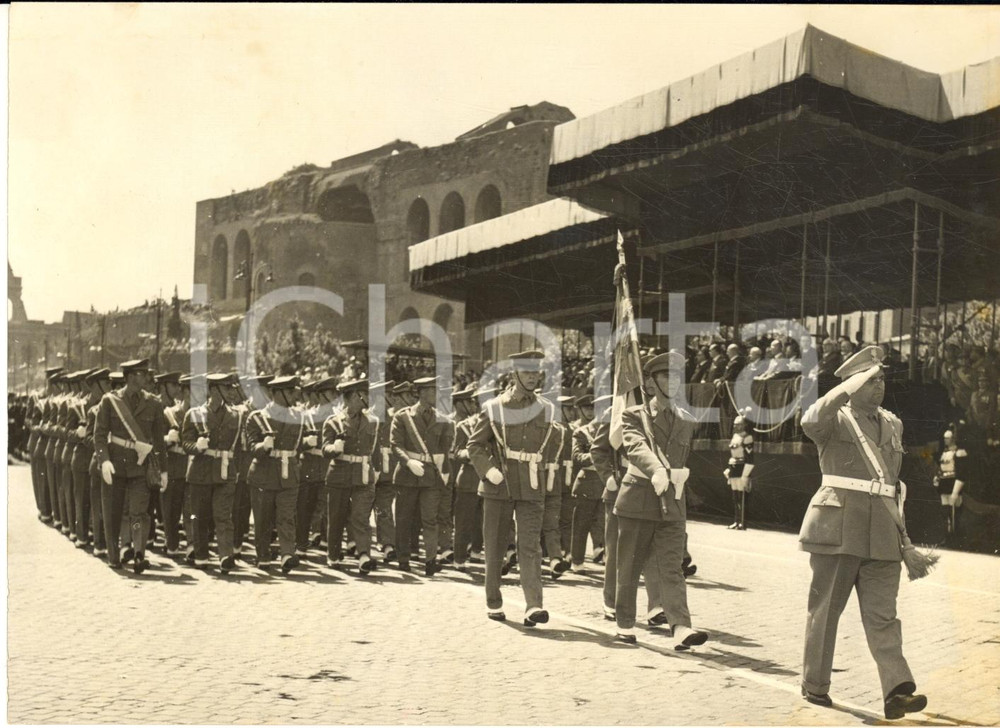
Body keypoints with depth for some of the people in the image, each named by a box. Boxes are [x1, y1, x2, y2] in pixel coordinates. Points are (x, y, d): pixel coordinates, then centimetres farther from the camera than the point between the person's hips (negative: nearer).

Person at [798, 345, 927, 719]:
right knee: (826, 608, 4)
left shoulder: (893, 425, 16)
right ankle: (814, 684, 15)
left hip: (881, 532, 5)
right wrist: (848, 389, -33)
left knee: (882, 614, -2)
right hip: (838, 527, -4)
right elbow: (811, 421, -27)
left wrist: (901, 529, 22)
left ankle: (897, 690, -9)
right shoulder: (834, 418, -1)